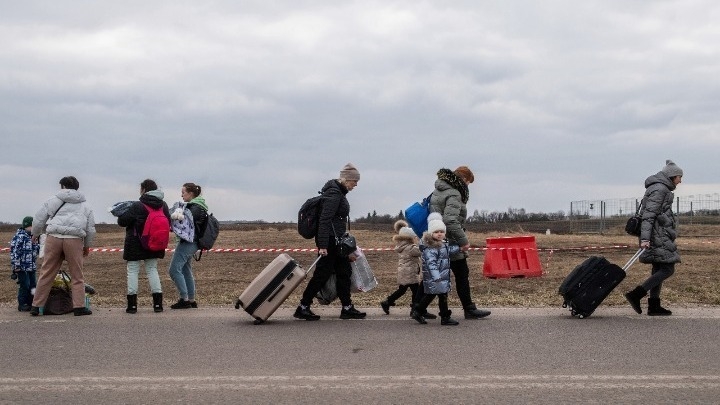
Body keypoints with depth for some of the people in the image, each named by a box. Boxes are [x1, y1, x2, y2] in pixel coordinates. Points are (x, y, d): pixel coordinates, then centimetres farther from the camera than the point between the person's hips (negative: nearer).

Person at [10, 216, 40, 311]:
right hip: (22, 267, -8)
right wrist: (16, 265, -19)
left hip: (32, 267, 8)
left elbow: (37, 250, 20)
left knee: (32, 285, 9)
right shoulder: (19, 236, -13)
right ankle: (22, 305, 4)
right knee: (24, 286, -6)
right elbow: (14, 251, -16)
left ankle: (30, 304, 19)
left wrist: (36, 243, -1)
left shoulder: (32, 237, 12)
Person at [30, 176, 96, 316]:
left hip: (54, 238, 0)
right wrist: (87, 246, 28)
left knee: (46, 274, 5)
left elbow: (38, 219, 16)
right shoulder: (84, 206, 17)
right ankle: (79, 306, 3)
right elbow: (91, 229, 16)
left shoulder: (53, 201, 13)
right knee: (77, 276, 6)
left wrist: (35, 234, 34)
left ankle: (36, 306, 9)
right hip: (74, 240, 0)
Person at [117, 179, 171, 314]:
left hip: (135, 244, -5)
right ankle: (158, 303, 5)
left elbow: (122, 221, -12)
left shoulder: (137, 206, -16)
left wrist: (121, 214, 9)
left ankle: (132, 304, 1)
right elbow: (168, 224, 11)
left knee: (132, 271, 4)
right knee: (152, 270, 12)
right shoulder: (163, 205, 3)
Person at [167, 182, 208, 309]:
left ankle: (184, 299, -10)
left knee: (174, 269, -11)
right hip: (190, 243, 11)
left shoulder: (195, 207, -13)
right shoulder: (194, 206, 18)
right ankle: (191, 300, 18)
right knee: (186, 271, 14)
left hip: (187, 243, -11)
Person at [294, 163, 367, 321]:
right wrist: (322, 245, -26)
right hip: (330, 241, -10)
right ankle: (303, 308, 3)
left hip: (336, 241, 10)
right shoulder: (334, 194, -16)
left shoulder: (338, 192, 14)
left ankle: (347, 308, 15)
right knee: (322, 273, -5)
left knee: (344, 272, 10)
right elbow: (324, 220, -22)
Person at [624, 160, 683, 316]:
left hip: (660, 235, 10)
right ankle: (636, 294, -15)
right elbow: (649, 214, -20)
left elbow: (651, 213, 26)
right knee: (668, 269, -11)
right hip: (658, 235, -10)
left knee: (659, 270, 10)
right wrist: (645, 238, -26)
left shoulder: (662, 188, 21)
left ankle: (654, 306, 11)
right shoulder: (659, 189, -12)